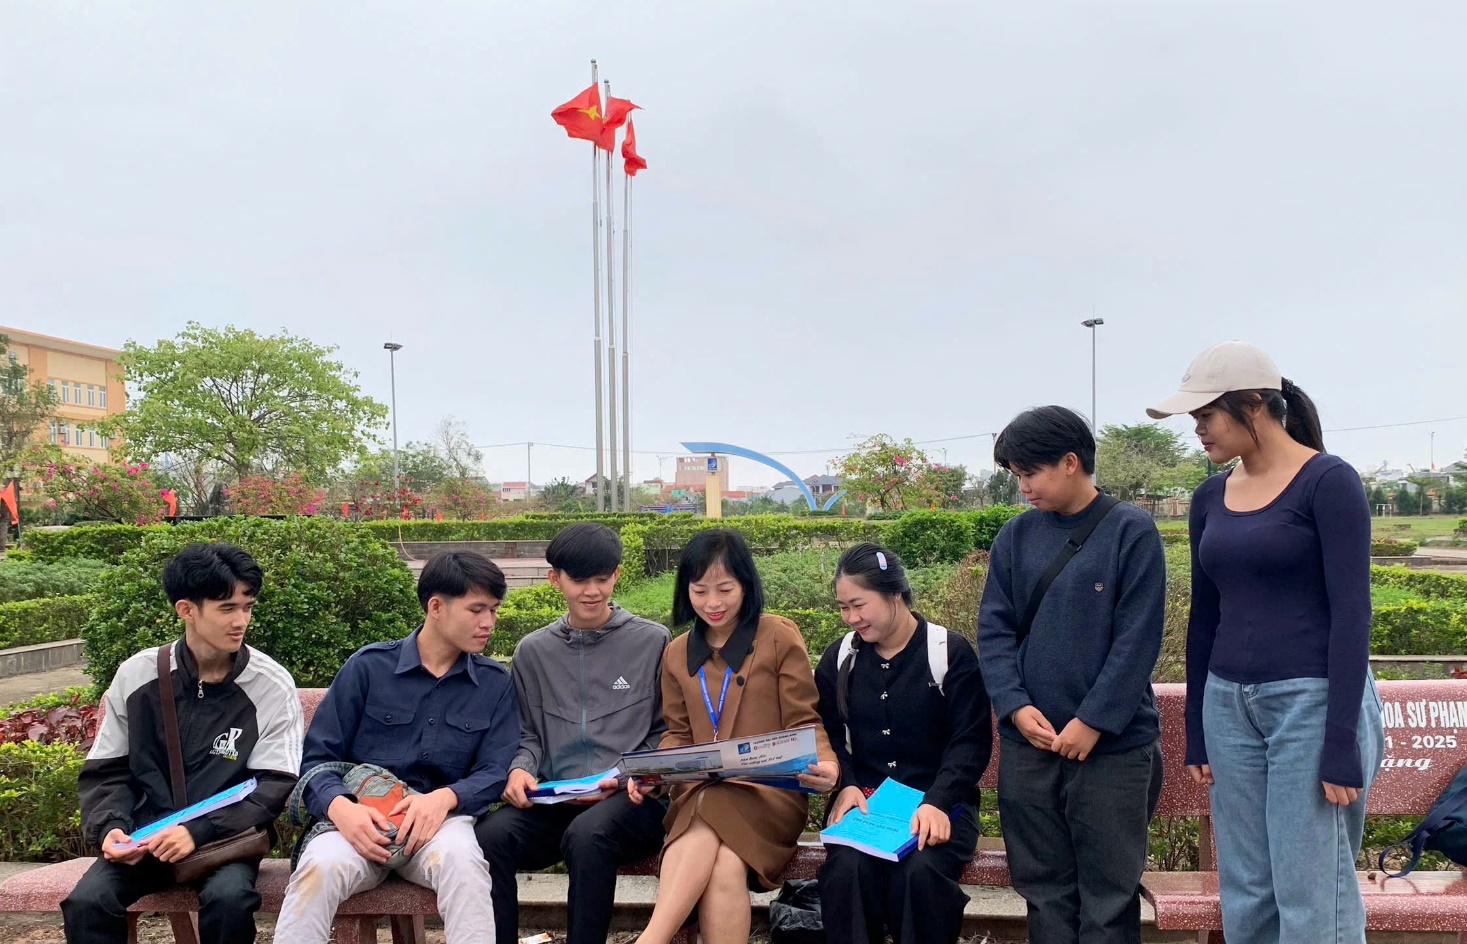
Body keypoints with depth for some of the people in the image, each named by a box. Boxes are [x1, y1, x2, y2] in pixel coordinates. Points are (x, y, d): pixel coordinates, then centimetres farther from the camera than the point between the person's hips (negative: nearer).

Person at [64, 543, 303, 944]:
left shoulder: (273, 686, -8)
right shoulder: (136, 676, 0)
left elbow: (274, 786, -9)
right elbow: (107, 770, 8)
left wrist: (199, 831, -21)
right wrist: (110, 827, -11)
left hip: (225, 838, -2)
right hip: (143, 837, 2)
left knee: (229, 898, -31)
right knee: (86, 902, -24)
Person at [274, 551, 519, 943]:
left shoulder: (496, 683, 9)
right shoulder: (369, 665, 3)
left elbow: (495, 772, 3)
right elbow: (317, 758, 2)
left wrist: (444, 798, -19)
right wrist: (340, 807, -20)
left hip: (440, 819, 1)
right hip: (360, 816, 0)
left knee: (459, 858, -35)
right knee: (322, 866, -33)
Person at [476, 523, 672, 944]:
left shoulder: (653, 641, 6)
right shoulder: (532, 651, 15)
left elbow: (667, 734, 9)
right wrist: (521, 769, -2)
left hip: (631, 801, -2)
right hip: (553, 801, 3)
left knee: (587, 834, -36)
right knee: (489, 835, -29)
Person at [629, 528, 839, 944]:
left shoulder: (780, 637, 0)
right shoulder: (677, 653, 13)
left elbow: (803, 723, 0)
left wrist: (825, 763, -22)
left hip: (771, 789, -3)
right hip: (700, 792, 3)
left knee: (709, 817, -36)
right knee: (724, 866, -32)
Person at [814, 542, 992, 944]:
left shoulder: (951, 652, -1)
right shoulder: (837, 660, 11)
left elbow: (972, 741, -7)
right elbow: (829, 736, 9)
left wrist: (937, 802, -21)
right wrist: (846, 785, -12)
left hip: (939, 803, -2)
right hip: (863, 800, 3)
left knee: (920, 873, -32)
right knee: (847, 870, -29)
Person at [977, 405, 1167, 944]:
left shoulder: (1131, 531, -5)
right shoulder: (1015, 537, 6)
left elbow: (1137, 638, -9)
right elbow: (994, 629, 4)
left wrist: (1094, 722, -14)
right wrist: (1015, 706, -10)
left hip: (1112, 745, -3)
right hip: (1027, 743, 4)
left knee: (1109, 892, 6)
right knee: (1044, 886, 13)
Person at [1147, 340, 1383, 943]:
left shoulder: (1328, 482, -9)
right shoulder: (1210, 496, 8)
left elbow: (1351, 613, -12)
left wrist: (1342, 744, -16)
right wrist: (1196, 732, 13)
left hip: (1312, 701, -6)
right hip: (1229, 704, 6)